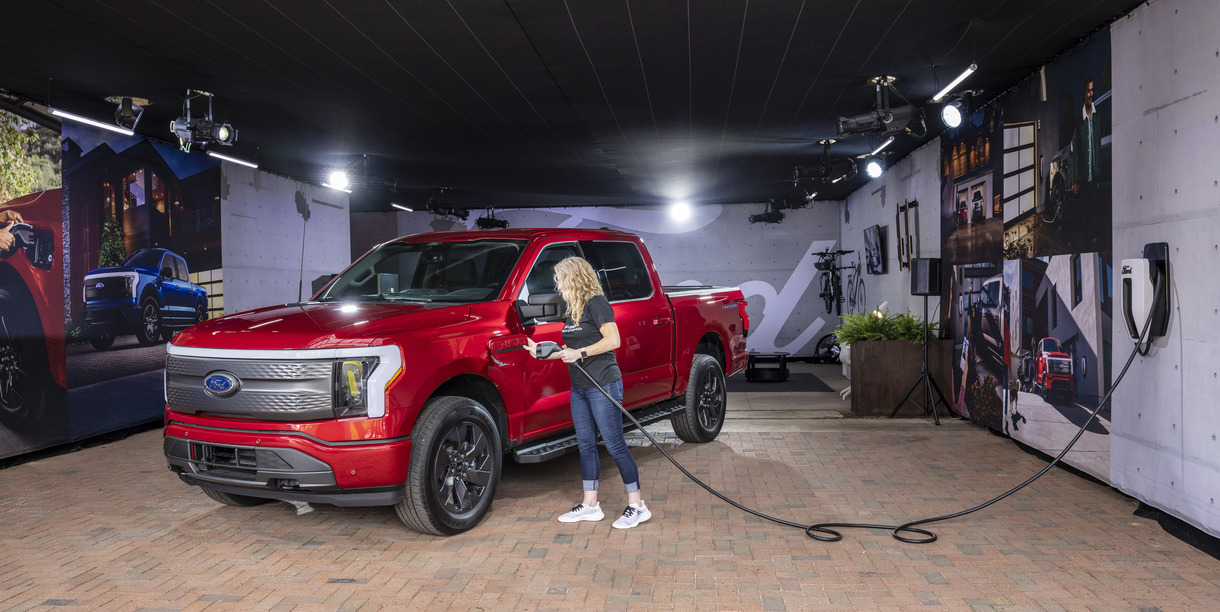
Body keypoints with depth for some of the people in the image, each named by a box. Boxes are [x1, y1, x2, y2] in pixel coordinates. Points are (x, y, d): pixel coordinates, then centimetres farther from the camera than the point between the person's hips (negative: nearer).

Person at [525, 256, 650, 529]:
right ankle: (590, 505, 21)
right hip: (579, 387, 9)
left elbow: (613, 340, -19)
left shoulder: (596, 303, -11)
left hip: (603, 385, -9)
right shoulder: (572, 310, 16)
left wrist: (580, 353, -19)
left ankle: (637, 506, 3)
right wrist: (540, 351, 16)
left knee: (615, 444, -6)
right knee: (586, 445, 12)